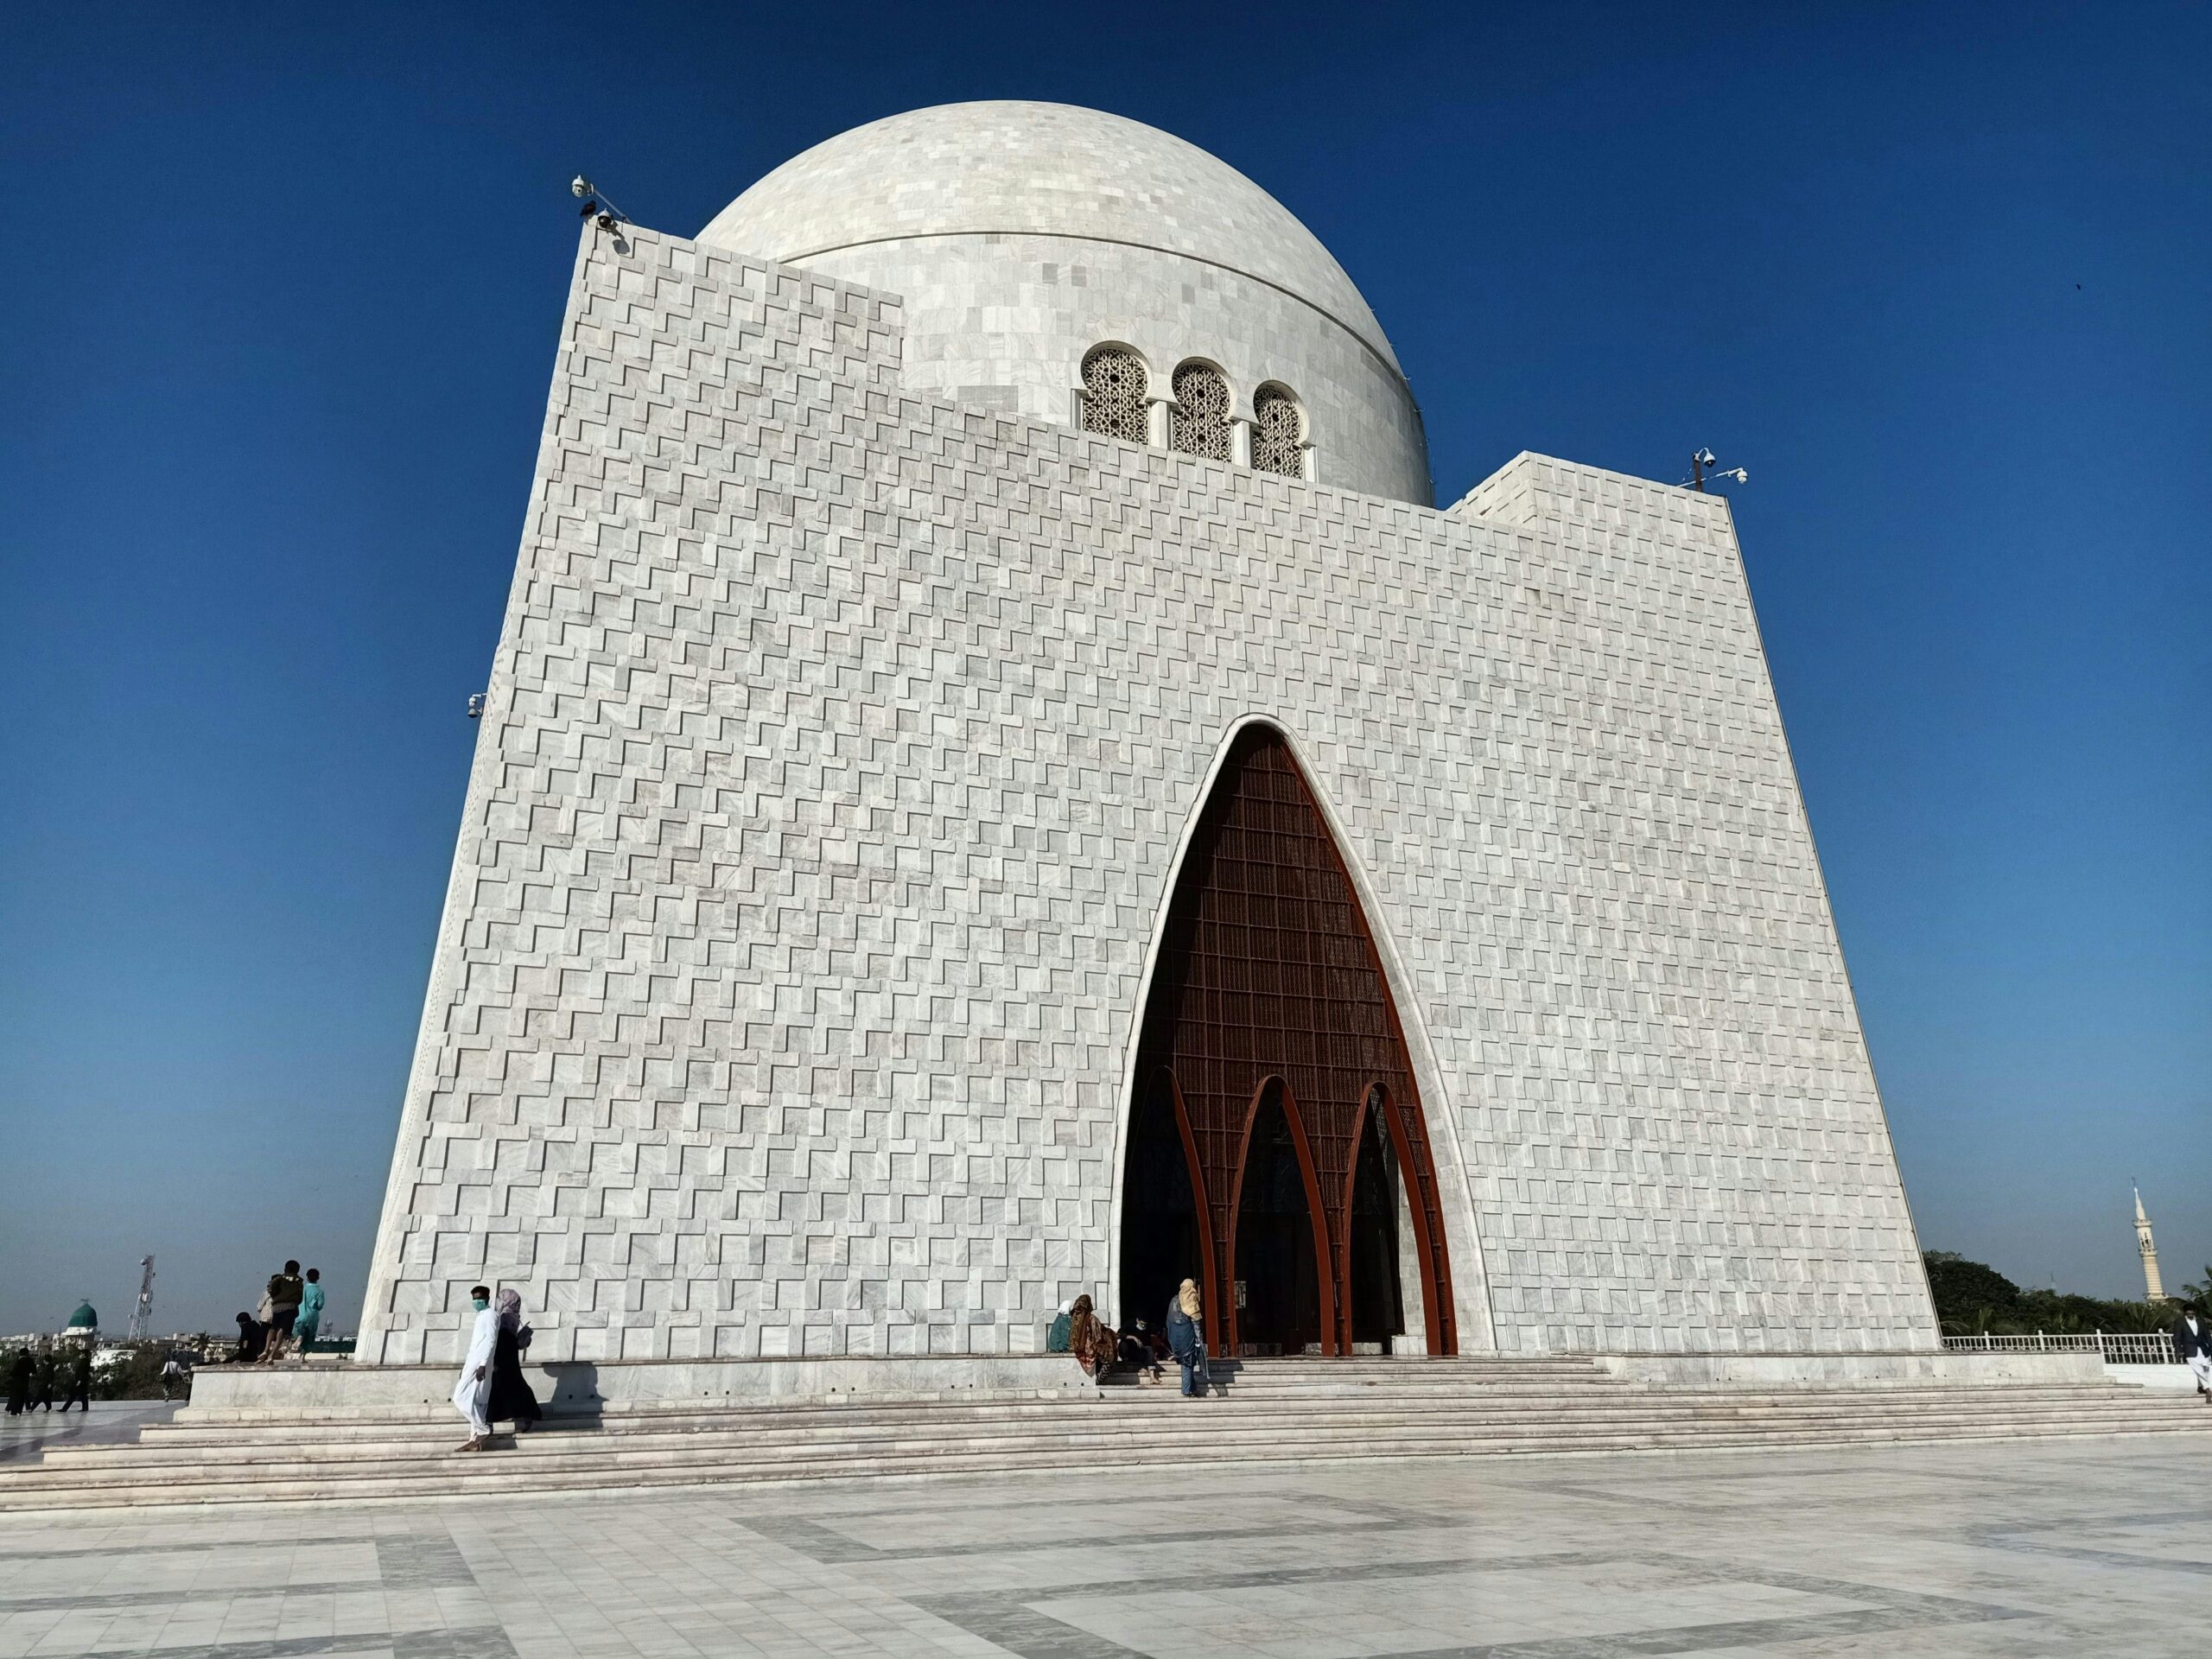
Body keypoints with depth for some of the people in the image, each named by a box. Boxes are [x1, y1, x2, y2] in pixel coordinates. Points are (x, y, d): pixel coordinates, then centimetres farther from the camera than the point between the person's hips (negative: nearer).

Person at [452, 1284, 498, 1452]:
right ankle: (475, 1440, 7)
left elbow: (490, 1340, -16)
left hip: (479, 1364, -9)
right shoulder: (481, 1316, 22)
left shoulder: (490, 1315, -6)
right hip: (473, 1363, 9)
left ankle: (483, 1429, -9)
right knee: (474, 1402, 7)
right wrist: (466, 1363, 21)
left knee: (461, 1398, -12)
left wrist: (482, 1364, -24)